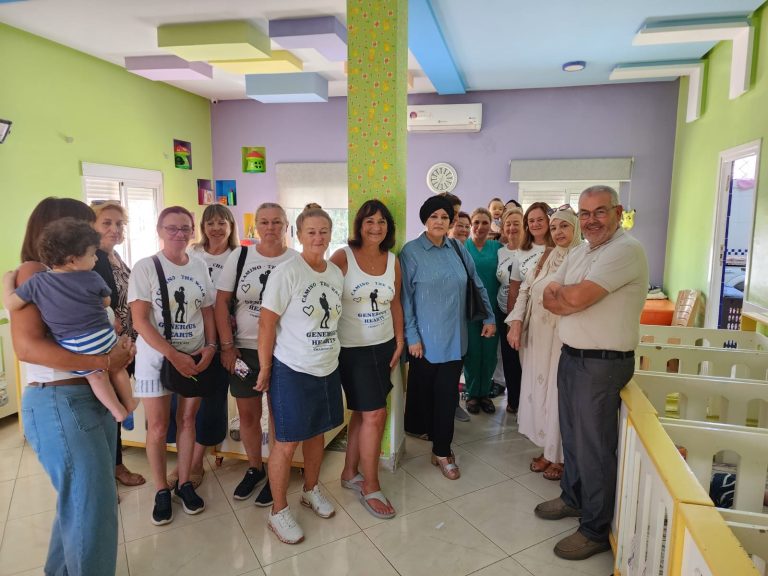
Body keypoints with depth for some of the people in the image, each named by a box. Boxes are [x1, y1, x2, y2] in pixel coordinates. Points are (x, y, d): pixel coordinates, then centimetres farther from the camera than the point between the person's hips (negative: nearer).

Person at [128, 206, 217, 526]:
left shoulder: (200, 266, 3)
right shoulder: (145, 267, -8)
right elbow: (140, 321, -13)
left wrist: (210, 347, -6)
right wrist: (174, 355, -19)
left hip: (196, 357, 3)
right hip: (156, 358, -3)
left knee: (187, 419, 11)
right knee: (158, 427, 4)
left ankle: (184, 482, 27)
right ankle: (161, 490, 22)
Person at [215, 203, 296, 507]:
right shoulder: (239, 257, 0)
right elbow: (221, 302, 1)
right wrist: (227, 346, -4)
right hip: (244, 349, 2)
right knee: (247, 414, 14)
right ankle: (254, 469, 37)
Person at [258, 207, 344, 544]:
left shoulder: (336, 273, 4)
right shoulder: (286, 272, -16)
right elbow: (267, 323, -14)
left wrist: (329, 356, 13)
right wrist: (264, 369, -10)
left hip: (328, 368, 6)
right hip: (292, 370, -6)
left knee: (316, 432, 20)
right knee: (287, 443, 4)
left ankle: (311, 490, 42)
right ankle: (278, 512, 23)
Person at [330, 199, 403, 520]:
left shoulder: (393, 261, 5)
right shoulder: (343, 257, -10)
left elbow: (395, 303, 12)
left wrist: (399, 342, 9)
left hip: (383, 346, 5)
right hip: (352, 348, -5)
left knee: (362, 412, 13)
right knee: (375, 414, -4)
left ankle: (350, 473, 32)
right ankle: (371, 487, 13)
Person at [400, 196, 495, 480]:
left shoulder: (458, 250, 5)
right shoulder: (411, 252, -7)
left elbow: (477, 285, 13)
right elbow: (405, 297, -9)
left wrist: (489, 318, 10)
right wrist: (412, 336, -11)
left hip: (454, 338, 3)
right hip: (425, 339, -3)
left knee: (448, 395, 7)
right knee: (423, 389, 12)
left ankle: (442, 451, 20)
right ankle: (420, 428, 38)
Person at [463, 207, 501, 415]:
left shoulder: (496, 247, 6)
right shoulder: (462, 246, 0)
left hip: (492, 308, 2)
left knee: (489, 352, 7)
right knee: (472, 351, 3)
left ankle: (484, 392, 24)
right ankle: (472, 393, 21)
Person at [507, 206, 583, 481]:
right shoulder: (544, 259, 9)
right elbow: (525, 291, 8)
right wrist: (516, 323, -2)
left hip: (565, 342, -6)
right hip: (537, 339, 6)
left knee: (559, 395, 4)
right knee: (538, 392, 13)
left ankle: (560, 456, 23)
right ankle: (547, 450, 30)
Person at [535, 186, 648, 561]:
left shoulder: (625, 250, -18)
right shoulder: (580, 252, 11)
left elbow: (576, 298, -26)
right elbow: (550, 299, 6)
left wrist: (560, 292, -4)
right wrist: (573, 299, -14)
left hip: (603, 364, -8)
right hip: (570, 356, 9)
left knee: (594, 446, 3)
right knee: (571, 434, 21)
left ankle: (596, 530, 21)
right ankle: (573, 498, 42)